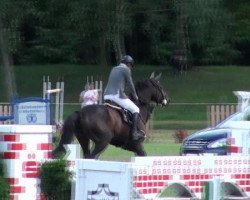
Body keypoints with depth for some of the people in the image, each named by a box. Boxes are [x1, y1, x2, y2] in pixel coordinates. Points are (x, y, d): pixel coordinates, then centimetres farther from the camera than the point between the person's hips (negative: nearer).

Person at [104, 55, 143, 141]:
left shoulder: (114, 69, 22)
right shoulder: (126, 70, -1)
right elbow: (130, 84, 2)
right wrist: (135, 95, 18)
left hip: (106, 96, 8)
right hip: (118, 95, -8)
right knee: (135, 110, 1)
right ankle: (134, 132, -11)